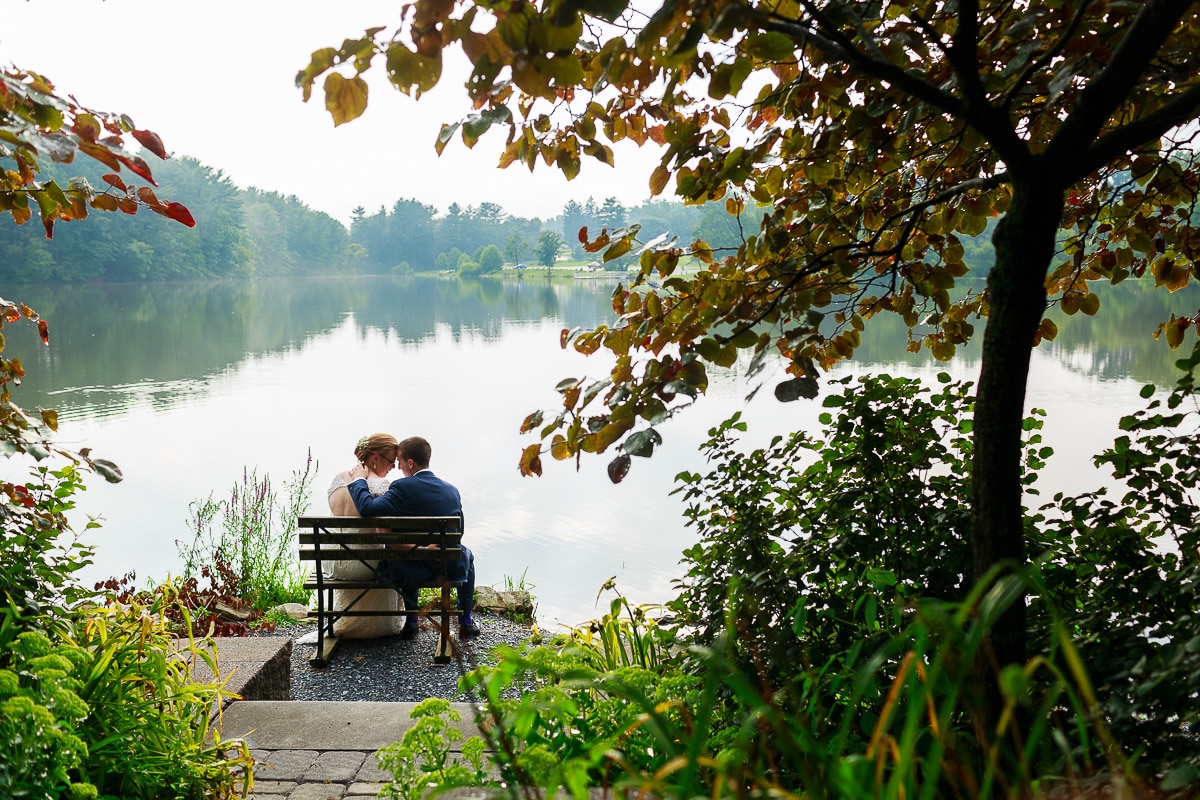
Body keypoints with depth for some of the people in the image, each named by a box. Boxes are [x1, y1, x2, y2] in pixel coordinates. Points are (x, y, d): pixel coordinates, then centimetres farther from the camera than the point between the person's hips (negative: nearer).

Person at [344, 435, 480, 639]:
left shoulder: (403, 487, -18)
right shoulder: (452, 490, -2)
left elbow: (367, 508, -26)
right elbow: (459, 532, 7)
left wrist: (358, 481, -9)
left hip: (411, 573, -2)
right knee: (466, 554, 37)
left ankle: (411, 622, 37)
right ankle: (466, 623, 36)